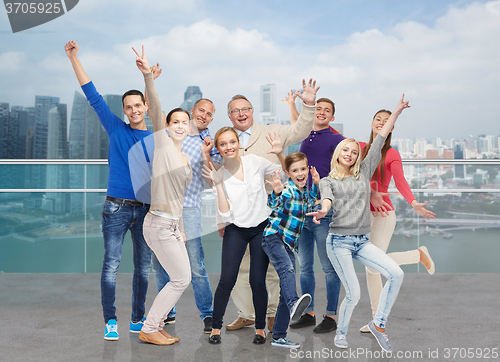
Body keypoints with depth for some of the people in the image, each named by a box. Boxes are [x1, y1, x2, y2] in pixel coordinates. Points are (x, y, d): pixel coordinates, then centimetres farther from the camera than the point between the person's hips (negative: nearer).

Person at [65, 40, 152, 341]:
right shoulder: (116, 129, 5)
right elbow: (93, 95, 4)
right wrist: (74, 58, 2)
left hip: (146, 209, 2)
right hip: (116, 207, -1)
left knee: (143, 267, 8)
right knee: (111, 266, -3)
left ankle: (138, 319, 21)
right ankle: (110, 322, 7)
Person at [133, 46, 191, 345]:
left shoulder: (186, 159, 17)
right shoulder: (162, 143, -4)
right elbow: (155, 109, -20)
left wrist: (181, 230, 21)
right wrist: (148, 76, -33)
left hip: (172, 224, 8)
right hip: (160, 223, -8)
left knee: (179, 279, 13)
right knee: (182, 279, -3)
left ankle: (156, 324, 25)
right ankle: (148, 329, 10)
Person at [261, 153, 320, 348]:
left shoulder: (305, 192, 7)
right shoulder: (288, 190, -13)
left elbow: (311, 202, 27)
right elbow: (273, 204, -30)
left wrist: (316, 184, 9)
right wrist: (276, 192, -52)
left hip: (289, 243, 7)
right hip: (274, 237, -7)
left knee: (285, 293, 6)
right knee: (287, 268, -37)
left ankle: (279, 337, 13)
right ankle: (293, 304, -61)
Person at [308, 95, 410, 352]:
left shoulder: (364, 172, 12)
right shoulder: (327, 181, 5)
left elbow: (379, 140, 9)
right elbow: (327, 198, -18)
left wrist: (397, 111, 7)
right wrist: (322, 210, -42)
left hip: (362, 242, 4)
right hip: (339, 241, -4)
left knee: (396, 274, -16)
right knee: (353, 295, -9)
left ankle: (378, 324, 0)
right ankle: (341, 333, 19)